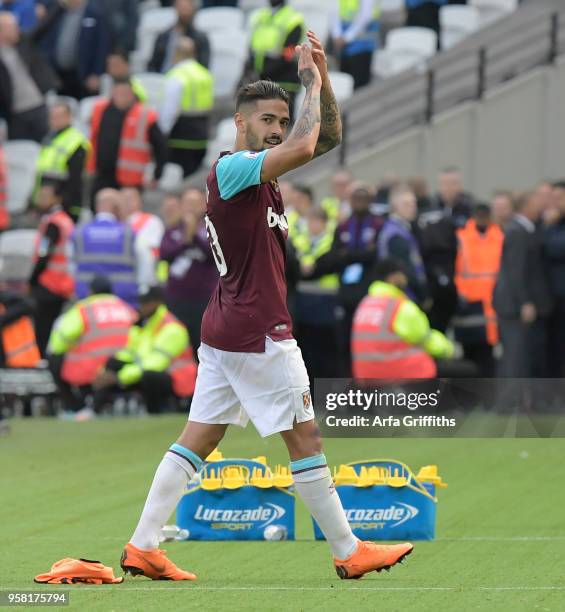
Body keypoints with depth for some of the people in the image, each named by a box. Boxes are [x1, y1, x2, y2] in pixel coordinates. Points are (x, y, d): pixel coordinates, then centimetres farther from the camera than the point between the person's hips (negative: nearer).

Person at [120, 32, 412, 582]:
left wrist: (322, 79, 4)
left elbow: (327, 138, 18)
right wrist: (311, 84, -15)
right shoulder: (231, 169, -14)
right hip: (257, 332, -10)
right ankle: (349, 552, 6)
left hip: (224, 331, 10)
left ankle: (143, 546, 3)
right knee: (305, 438, -1)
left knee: (198, 439, 6)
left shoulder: (258, 168, 14)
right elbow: (304, 147, -29)